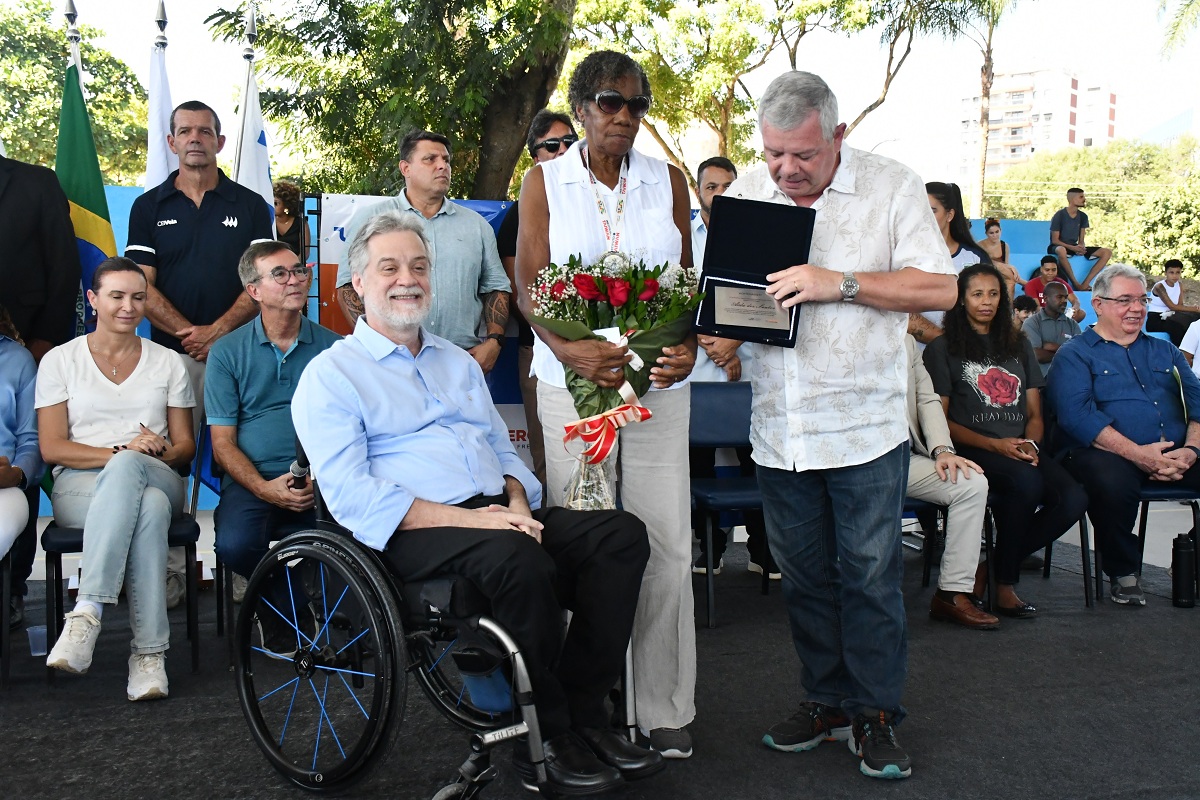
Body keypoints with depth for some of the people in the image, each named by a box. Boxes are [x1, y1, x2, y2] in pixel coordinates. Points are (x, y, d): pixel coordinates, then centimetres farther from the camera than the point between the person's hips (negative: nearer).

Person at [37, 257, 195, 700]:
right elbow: (52, 448, 1)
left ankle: (87, 612, -43)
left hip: (158, 479, 2)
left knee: (128, 468, -39)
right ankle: (150, 651, -42)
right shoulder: (60, 360, 11)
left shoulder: (168, 363, 16)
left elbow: (185, 446, 13)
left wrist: (159, 453, -11)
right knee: (149, 507, -40)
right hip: (79, 487, -1)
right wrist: (120, 452, -14)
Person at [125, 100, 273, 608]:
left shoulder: (250, 206, 10)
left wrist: (218, 329, -11)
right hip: (171, 352, 1)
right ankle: (170, 572, 4)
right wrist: (186, 332, -10)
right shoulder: (149, 207, 12)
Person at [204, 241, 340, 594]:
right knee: (235, 545, -31)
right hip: (252, 480, 0)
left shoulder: (333, 347, 10)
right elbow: (222, 442, 5)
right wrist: (264, 488, -14)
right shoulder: (226, 353, 8)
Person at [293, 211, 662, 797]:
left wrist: (516, 501, -1)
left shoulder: (458, 362, 24)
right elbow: (350, 495, -11)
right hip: (413, 534, -7)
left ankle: (582, 710, -11)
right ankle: (545, 737, -17)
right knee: (520, 559, -36)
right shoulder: (331, 375, 2)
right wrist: (465, 519, -20)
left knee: (622, 533, -15)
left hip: (495, 514, 7)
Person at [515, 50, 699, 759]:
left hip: (659, 382, 1)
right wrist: (569, 348, -19)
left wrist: (689, 346, -10)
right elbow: (529, 284, -1)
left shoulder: (668, 181, 8)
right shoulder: (545, 182, 5)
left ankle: (664, 709, 12)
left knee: (667, 544, 0)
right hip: (574, 379, -1)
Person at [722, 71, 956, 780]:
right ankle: (826, 701, 29)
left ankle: (875, 714, 19)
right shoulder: (743, 194, 7)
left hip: (865, 424, -3)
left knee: (871, 577, 3)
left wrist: (840, 283, -19)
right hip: (778, 426, 4)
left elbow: (940, 287, -9)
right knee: (804, 577, 13)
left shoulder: (892, 188, -4)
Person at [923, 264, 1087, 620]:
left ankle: (992, 564, -8)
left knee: (1073, 499, -24)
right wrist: (995, 445, -12)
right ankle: (1005, 587, -17)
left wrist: (1029, 443, -4)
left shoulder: (1019, 345, 23)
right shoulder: (943, 348, 7)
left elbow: (1034, 414, 19)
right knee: (1027, 482, -36)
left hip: (1020, 450, 5)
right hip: (972, 450, -5)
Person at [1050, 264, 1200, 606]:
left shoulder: (1165, 352, 26)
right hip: (1107, 453, -4)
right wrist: (1137, 453, -18)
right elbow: (1076, 414, -9)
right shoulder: (1075, 354, 8)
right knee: (1113, 482, -38)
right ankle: (1123, 572, -12)